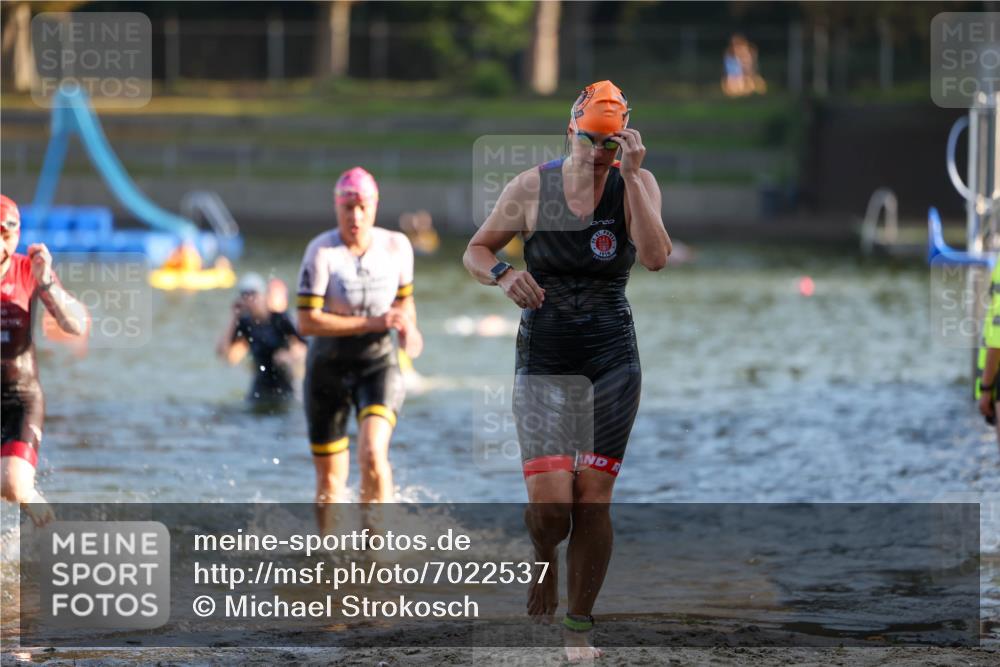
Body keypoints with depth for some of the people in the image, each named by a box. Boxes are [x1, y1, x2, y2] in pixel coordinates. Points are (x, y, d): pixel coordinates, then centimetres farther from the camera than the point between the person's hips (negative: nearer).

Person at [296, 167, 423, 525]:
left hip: (379, 364, 1)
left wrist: (408, 327, -8)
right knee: (330, 480, 6)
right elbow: (307, 321, -21)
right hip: (329, 366, -1)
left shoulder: (397, 246, -3)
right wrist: (372, 323, -25)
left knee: (372, 452, -25)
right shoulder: (321, 252, -15)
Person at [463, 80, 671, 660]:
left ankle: (579, 625, 12)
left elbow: (656, 258, -18)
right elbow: (476, 250, 8)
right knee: (550, 501, -13)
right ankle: (544, 563, 21)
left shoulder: (637, 186, -2)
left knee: (592, 499, -2)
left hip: (612, 360, 0)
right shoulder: (532, 187, -2)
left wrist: (630, 177, -21)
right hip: (543, 358, 0)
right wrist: (503, 275, -14)